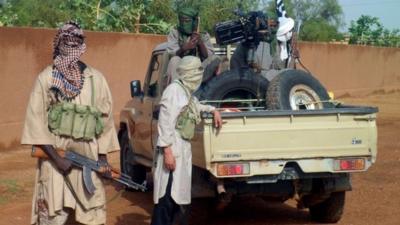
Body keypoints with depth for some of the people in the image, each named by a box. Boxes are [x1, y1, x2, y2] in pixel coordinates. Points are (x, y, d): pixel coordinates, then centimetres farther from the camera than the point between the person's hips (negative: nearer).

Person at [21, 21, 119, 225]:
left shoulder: (96, 79, 9)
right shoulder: (46, 78, 0)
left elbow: (106, 118, 11)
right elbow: (36, 121, -5)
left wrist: (102, 156, 4)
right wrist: (56, 158, -13)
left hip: (88, 158, 3)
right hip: (54, 155, -3)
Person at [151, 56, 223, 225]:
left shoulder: (187, 93, 18)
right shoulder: (174, 89, -10)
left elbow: (196, 106, 43)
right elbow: (165, 122, -18)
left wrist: (213, 110, 25)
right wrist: (167, 151, -24)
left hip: (184, 149, 10)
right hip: (172, 150, -10)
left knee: (180, 195, 13)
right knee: (167, 198, -11)